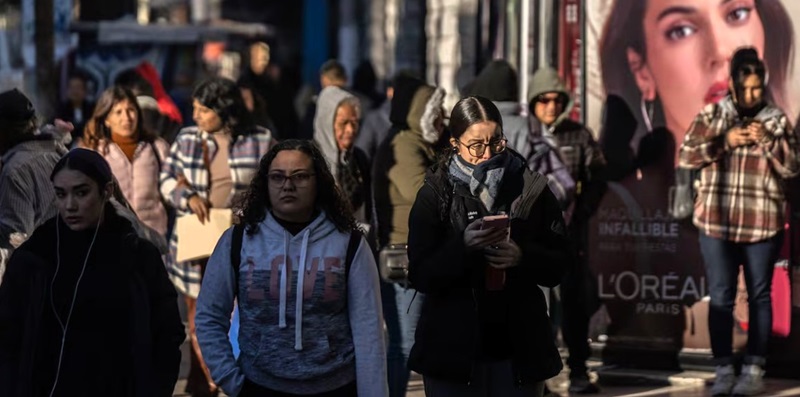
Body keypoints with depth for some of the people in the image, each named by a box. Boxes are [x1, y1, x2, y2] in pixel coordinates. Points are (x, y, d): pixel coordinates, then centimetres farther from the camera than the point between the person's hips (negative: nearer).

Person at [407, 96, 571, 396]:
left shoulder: (531, 189, 2)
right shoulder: (435, 195, -2)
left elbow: (561, 262, 2)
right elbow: (420, 275, -7)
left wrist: (523, 257, -18)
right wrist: (463, 246, -23)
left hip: (519, 349, 1)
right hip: (453, 350, -1)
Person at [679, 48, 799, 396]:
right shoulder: (710, 116, 4)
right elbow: (686, 156, -3)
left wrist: (768, 141, -17)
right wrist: (725, 141, -14)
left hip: (762, 224, 0)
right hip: (716, 222, 0)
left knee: (759, 295, 5)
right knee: (720, 297, 1)